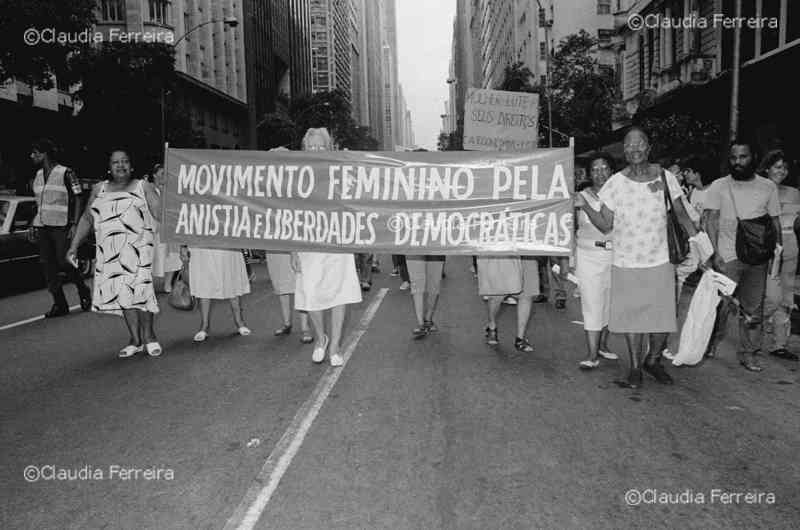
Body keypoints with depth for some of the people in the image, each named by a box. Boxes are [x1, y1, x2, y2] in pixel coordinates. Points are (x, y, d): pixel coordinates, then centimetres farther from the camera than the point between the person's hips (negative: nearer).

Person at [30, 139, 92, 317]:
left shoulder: (65, 173, -7)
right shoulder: (38, 175, 13)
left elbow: (77, 200, -7)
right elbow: (39, 202, 21)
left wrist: (74, 224, -14)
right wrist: (35, 224, 15)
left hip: (61, 226, -7)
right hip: (42, 227, 7)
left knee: (64, 263, -7)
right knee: (48, 266, 4)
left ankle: (83, 291, 18)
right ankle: (60, 304, 10)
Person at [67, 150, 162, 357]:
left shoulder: (143, 187, 6)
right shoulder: (99, 189, 17)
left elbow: (161, 215, -1)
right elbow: (87, 219, 22)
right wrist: (74, 246, 18)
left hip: (138, 248, -4)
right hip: (109, 252, 4)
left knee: (139, 290, -13)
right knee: (123, 293, 1)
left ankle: (148, 336, 3)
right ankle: (135, 341, 10)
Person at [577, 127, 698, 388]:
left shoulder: (666, 178, -2)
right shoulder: (615, 183, -4)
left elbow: (682, 216, 7)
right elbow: (606, 225, -3)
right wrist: (585, 206, -17)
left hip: (660, 262, 1)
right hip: (626, 264, -1)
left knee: (662, 317, 6)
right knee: (632, 317, 7)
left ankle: (653, 360, 32)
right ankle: (635, 367, 24)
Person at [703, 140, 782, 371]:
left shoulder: (768, 187, 9)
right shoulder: (719, 186, 2)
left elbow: (775, 222, 13)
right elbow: (711, 220, -4)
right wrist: (715, 253, -13)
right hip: (727, 256, -3)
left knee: (753, 310, 6)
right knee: (721, 305, -5)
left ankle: (748, 354, 17)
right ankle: (711, 344, 15)